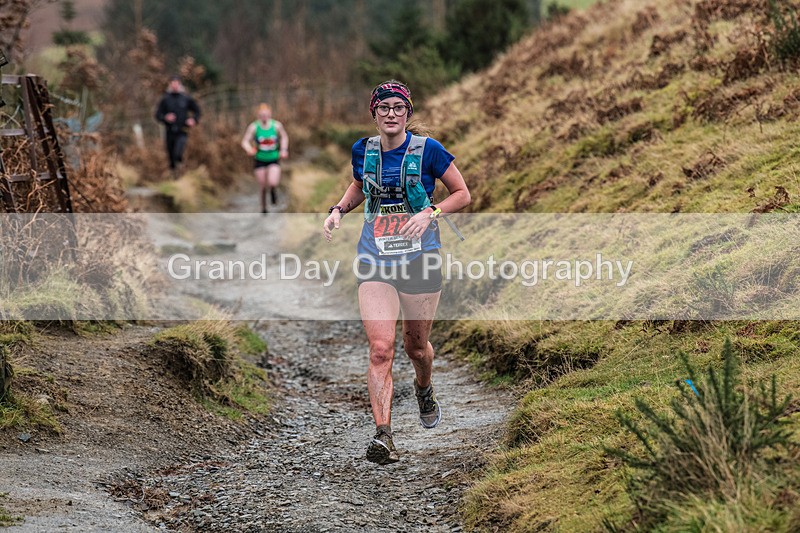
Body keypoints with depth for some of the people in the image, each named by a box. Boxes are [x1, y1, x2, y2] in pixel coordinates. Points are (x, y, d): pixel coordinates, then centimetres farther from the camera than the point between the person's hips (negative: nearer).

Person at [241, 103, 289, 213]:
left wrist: (284, 149, -1)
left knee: (273, 182, -20)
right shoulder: (253, 127, -11)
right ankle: (263, 208, 27)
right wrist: (249, 149, -30)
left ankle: (273, 190, 19)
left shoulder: (277, 125, -8)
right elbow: (245, 141, -9)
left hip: (274, 159, 0)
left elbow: (284, 137, 11)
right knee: (263, 187, 5)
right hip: (259, 160, 0)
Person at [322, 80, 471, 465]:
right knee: (380, 348, -13)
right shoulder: (363, 151, 4)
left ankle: (424, 390, 48)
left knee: (415, 345, 12)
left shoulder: (427, 150, -6)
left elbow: (462, 194, 1)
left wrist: (430, 213, -15)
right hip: (375, 260, 2)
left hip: (420, 259, -2)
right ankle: (383, 435, -17)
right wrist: (339, 210, 8)